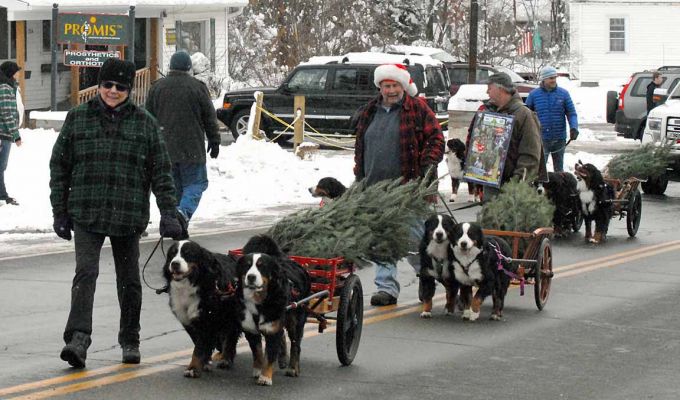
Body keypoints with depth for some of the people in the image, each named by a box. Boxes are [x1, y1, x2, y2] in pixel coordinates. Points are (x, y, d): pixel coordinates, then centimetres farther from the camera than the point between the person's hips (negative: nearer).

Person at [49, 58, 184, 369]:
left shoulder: (145, 123, 5)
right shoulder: (78, 118, 5)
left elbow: (161, 172, 4)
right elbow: (59, 167, 8)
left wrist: (168, 213, -4)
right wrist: (60, 212, 4)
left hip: (129, 215, 1)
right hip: (86, 214, -1)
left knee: (129, 279, 9)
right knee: (86, 273, -14)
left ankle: (130, 341, 22)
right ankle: (78, 339, -21)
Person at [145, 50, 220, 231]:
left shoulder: (157, 87, 6)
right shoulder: (197, 87, -4)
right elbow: (210, 118, 1)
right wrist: (214, 141, 10)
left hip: (165, 148, 3)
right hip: (192, 148, -3)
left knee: (173, 186, 13)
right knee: (195, 183, 3)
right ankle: (184, 211, -21)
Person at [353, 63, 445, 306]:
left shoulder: (417, 109, 0)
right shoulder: (370, 112, 14)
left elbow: (436, 138, -1)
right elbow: (360, 146, 22)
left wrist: (429, 164, -12)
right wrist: (360, 175, 16)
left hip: (408, 186, -4)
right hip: (376, 187, 5)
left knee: (415, 234, -1)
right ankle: (387, 288, 5)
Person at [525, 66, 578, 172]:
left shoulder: (563, 93, 1)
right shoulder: (534, 94, 1)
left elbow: (571, 113, 0)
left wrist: (574, 127, -15)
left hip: (559, 139, 1)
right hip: (541, 139, -1)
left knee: (559, 168, 13)